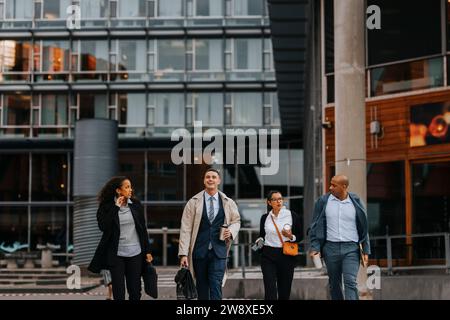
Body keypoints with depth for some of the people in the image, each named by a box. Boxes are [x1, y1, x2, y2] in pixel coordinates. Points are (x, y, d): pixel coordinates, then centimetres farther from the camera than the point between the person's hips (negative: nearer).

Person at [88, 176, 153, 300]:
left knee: (135, 291, 5)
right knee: (118, 293, 2)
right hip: (116, 255, -2)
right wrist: (115, 208, -15)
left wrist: (147, 251, 6)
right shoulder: (106, 206, -3)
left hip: (135, 254, 2)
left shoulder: (135, 204, 4)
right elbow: (103, 226, -17)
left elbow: (143, 228, 8)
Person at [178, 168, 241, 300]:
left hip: (219, 251, 0)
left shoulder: (228, 203, 7)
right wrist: (183, 254, -8)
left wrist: (231, 231, -3)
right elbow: (185, 229, -2)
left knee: (216, 286, -10)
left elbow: (236, 220, 21)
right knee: (201, 288, 7)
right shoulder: (193, 202, 1)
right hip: (199, 251, 0)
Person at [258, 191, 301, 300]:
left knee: (284, 291, 4)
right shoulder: (265, 217, 8)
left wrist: (291, 237, -15)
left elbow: (299, 236, 4)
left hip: (286, 255, 0)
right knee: (270, 290, -9)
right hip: (268, 256, 1)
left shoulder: (292, 215, 2)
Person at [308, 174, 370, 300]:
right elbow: (315, 226, 4)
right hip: (331, 248, 1)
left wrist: (366, 251, 5)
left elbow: (364, 228, 8)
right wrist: (315, 248, -6)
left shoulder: (356, 202, 2)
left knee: (351, 282, -14)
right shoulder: (323, 201, 2)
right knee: (334, 284, 9)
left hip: (351, 248, -1)